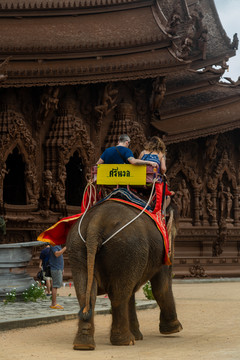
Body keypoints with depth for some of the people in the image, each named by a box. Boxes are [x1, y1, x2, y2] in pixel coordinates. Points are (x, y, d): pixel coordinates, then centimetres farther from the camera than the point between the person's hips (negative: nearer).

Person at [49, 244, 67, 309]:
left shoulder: (58, 245, 16)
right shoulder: (54, 245, -12)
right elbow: (57, 254, -28)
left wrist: (62, 269, 22)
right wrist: (65, 248, -24)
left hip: (59, 268, 10)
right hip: (55, 269, -10)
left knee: (56, 286, 10)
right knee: (55, 286, -9)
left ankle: (54, 303, 13)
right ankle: (54, 304, -7)